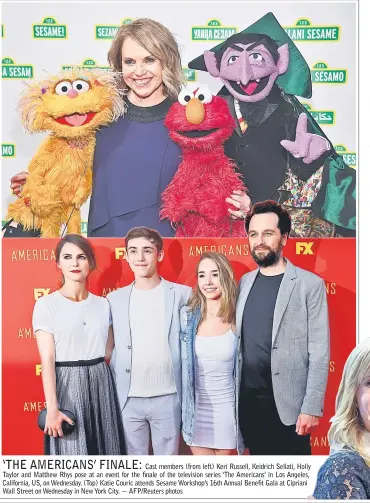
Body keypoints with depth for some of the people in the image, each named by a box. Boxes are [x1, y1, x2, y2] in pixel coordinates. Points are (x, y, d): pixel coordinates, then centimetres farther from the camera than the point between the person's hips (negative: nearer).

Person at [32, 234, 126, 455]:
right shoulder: (46, 304, -5)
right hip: (66, 386, -4)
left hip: (101, 385, 4)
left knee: (104, 454, 9)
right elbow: (47, 360, -11)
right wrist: (52, 408, -17)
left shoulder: (103, 304, 7)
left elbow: (109, 352, 12)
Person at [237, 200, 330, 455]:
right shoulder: (244, 282, 8)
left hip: (288, 404, -4)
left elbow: (319, 352, -10)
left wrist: (312, 407, -13)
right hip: (248, 402, 5)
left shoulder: (310, 284, -7)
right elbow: (238, 340, 9)